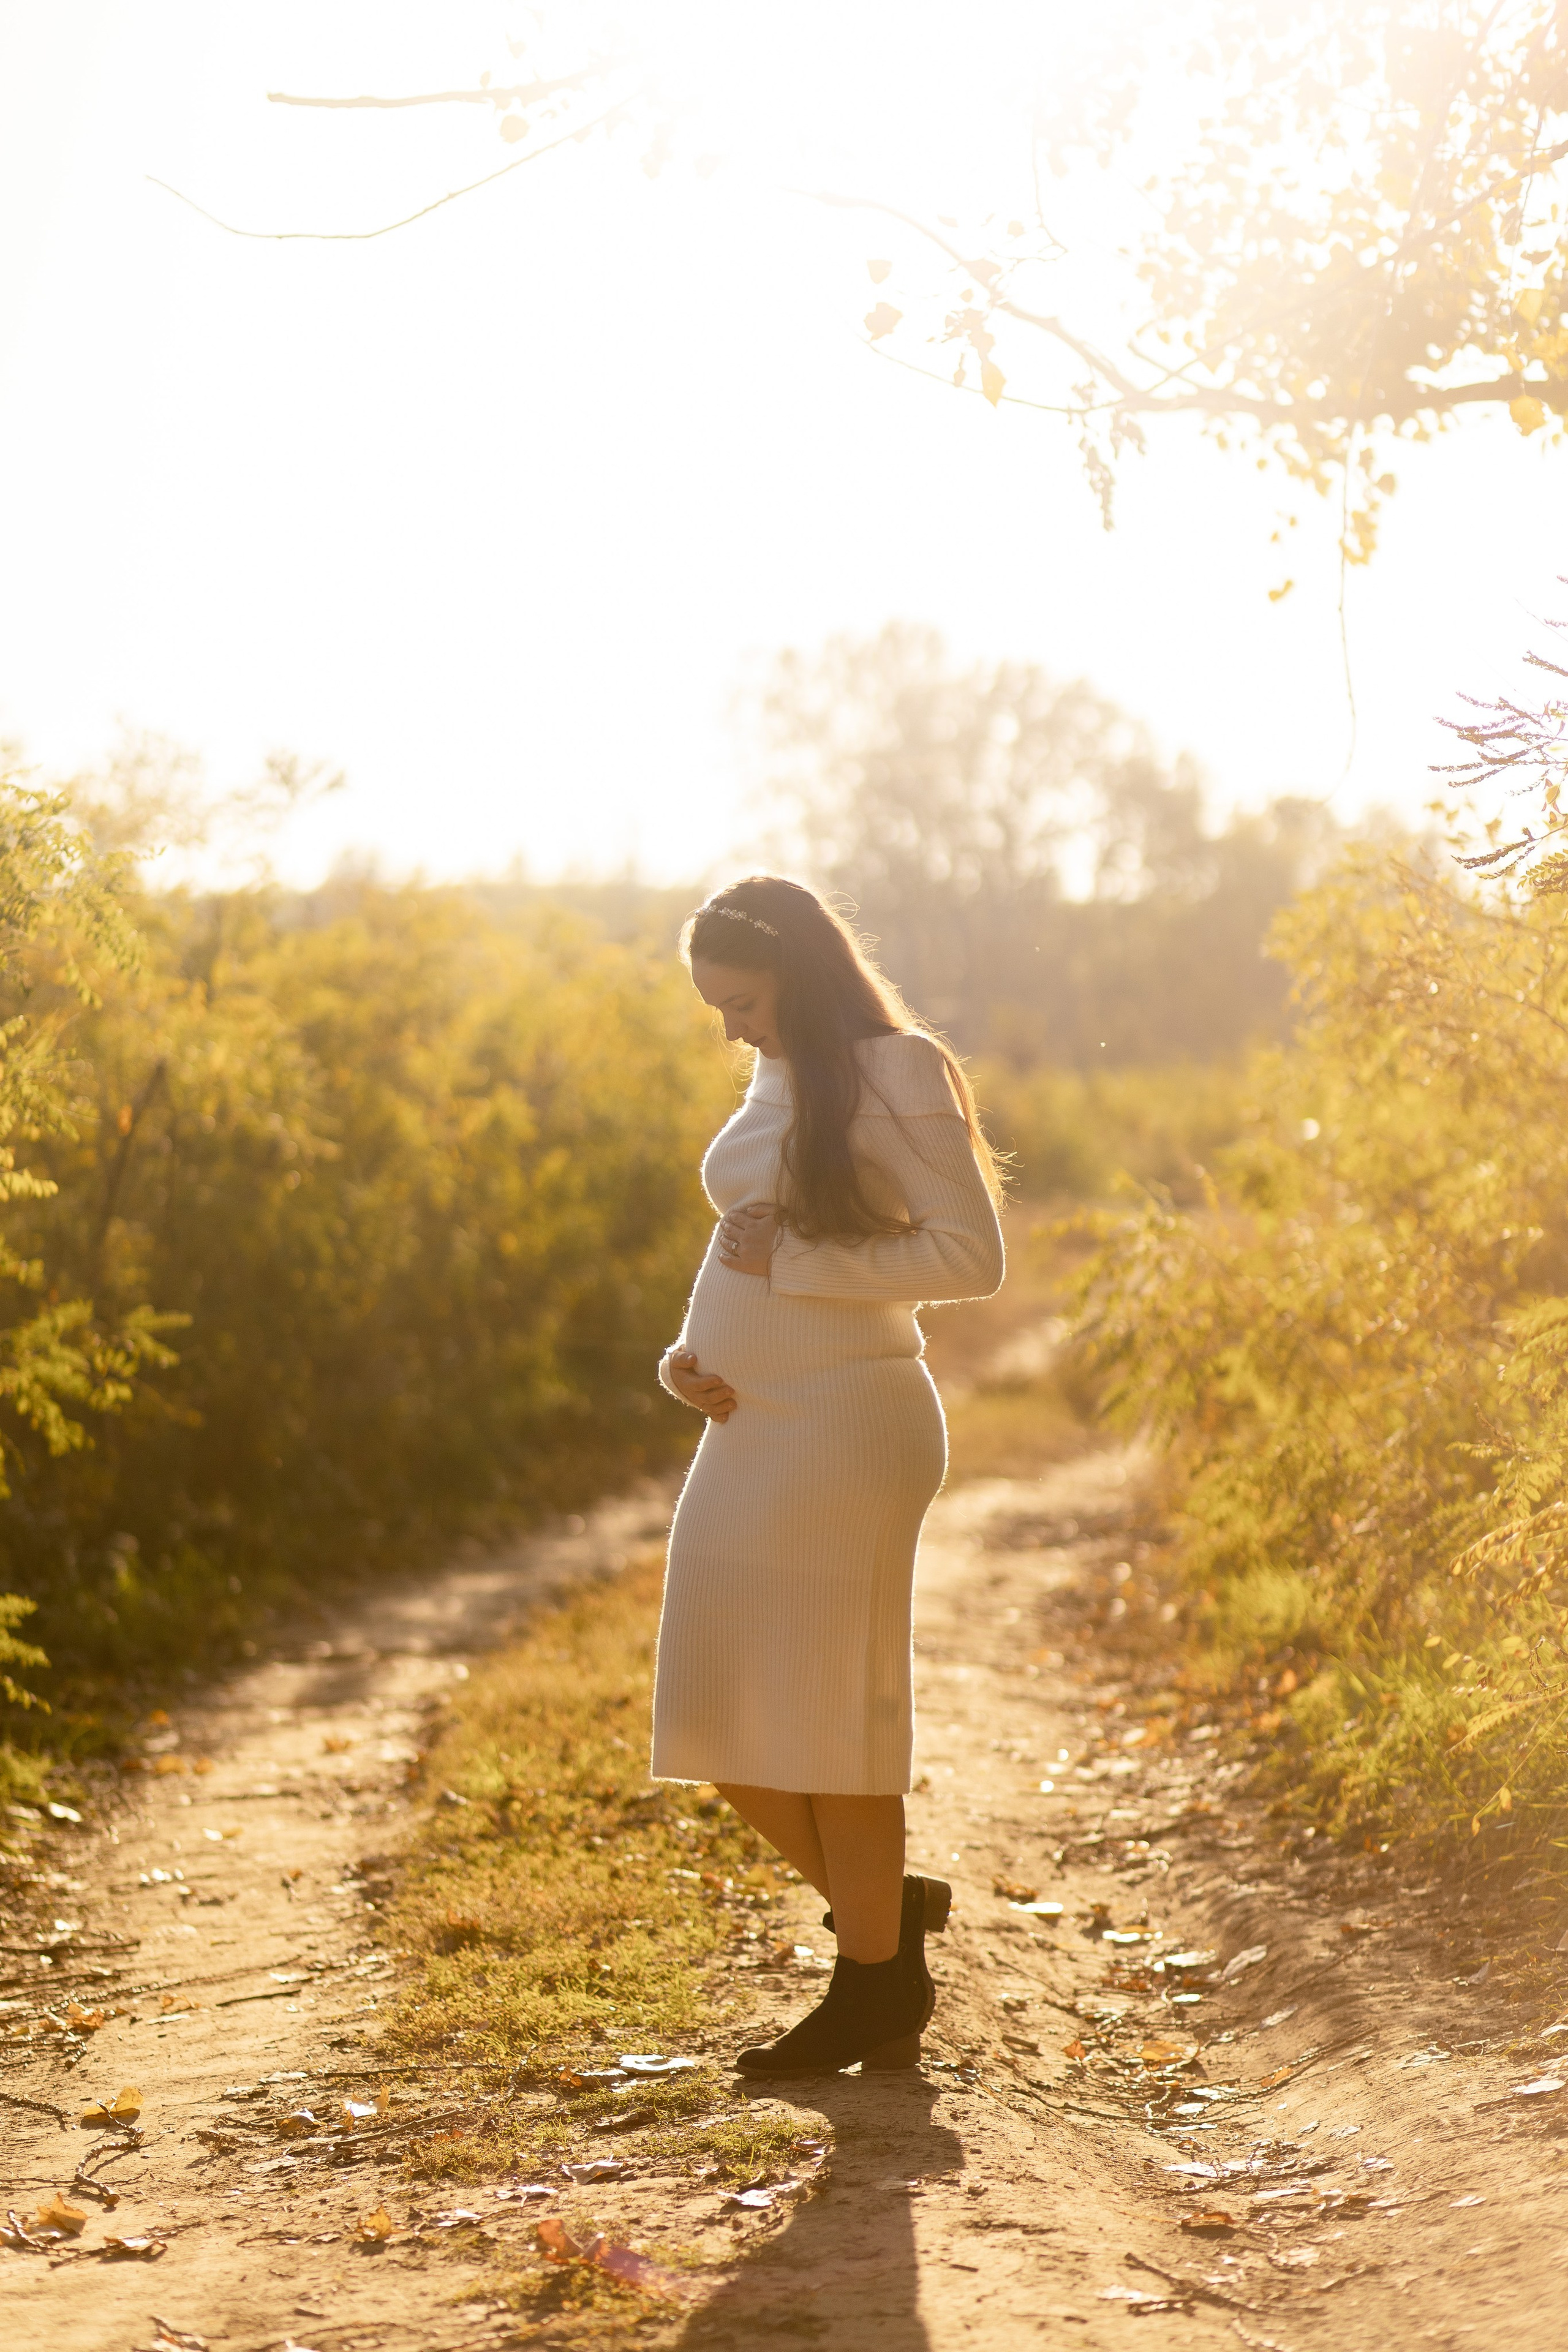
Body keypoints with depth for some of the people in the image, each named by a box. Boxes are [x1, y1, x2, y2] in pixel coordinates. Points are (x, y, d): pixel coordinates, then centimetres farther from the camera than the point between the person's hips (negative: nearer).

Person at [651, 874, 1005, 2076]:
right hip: (748, 1436, 9)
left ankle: (877, 1992, 12)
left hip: (845, 1432, -9)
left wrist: (794, 1261, -18)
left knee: (826, 1715, -2)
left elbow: (971, 1256, -15)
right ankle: (888, 1906, 26)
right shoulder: (777, 1084, 15)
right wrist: (688, 1355, 6)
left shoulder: (897, 1073, -9)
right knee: (724, 1720, 9)